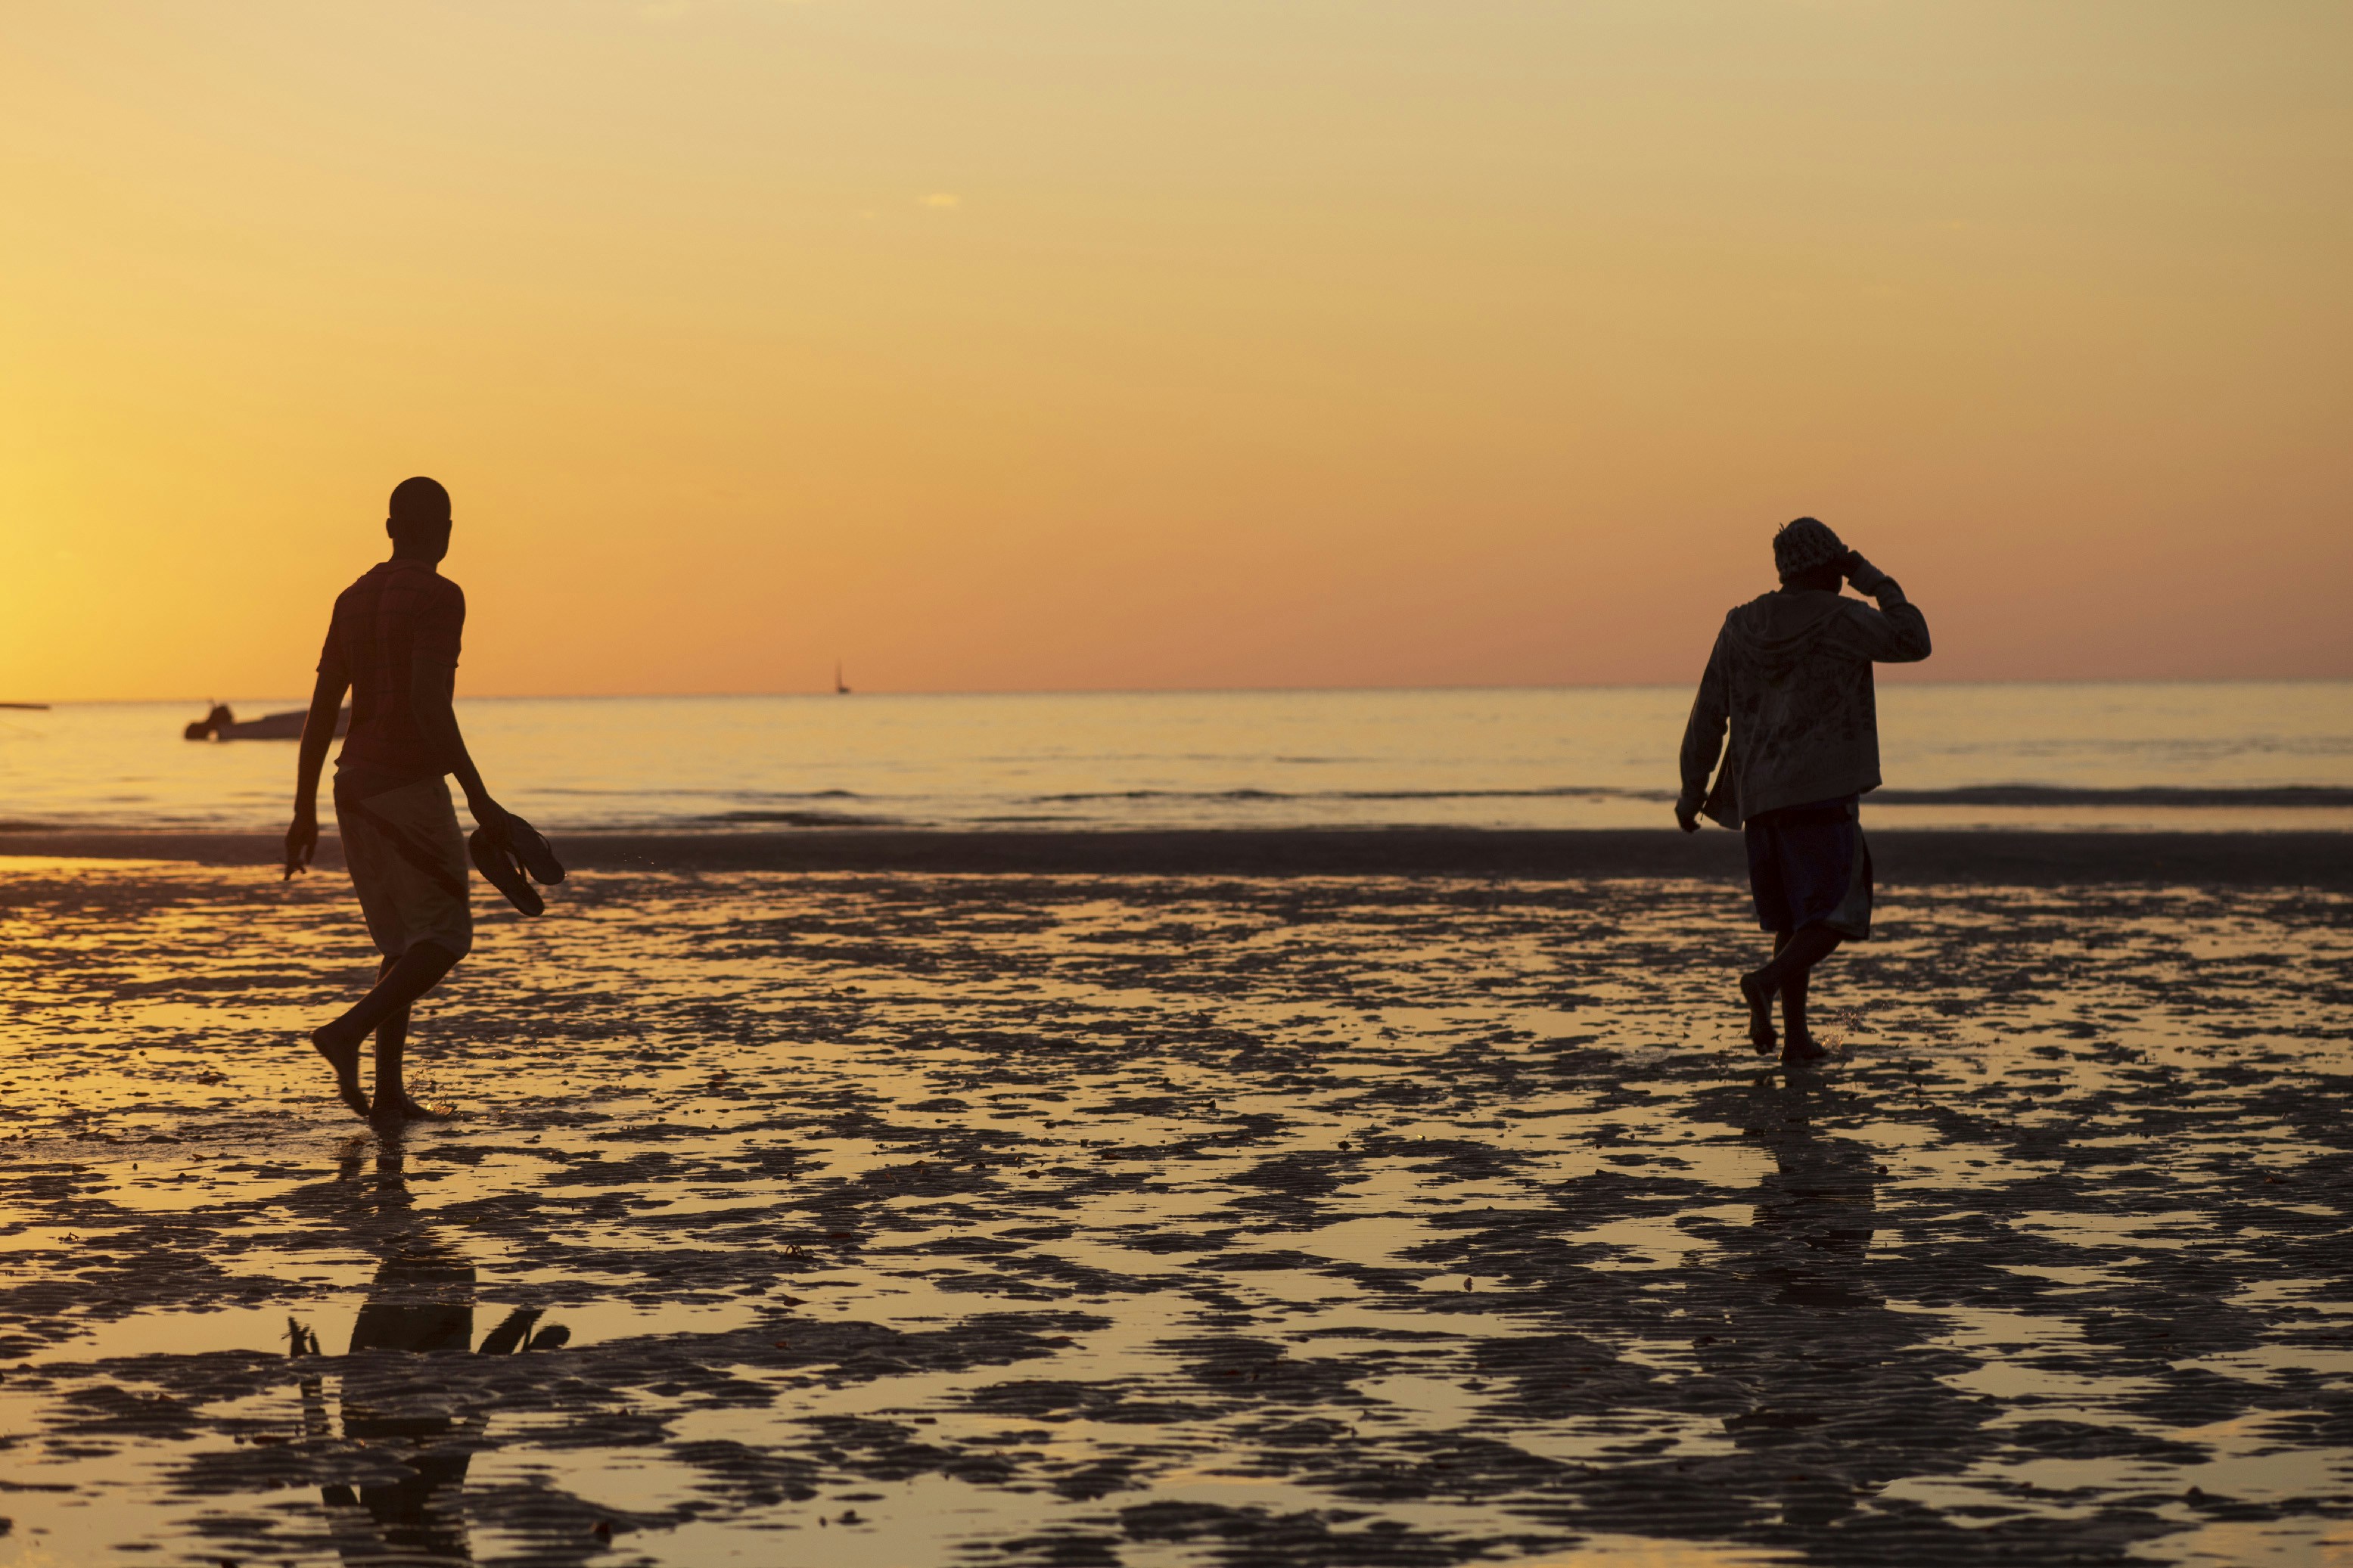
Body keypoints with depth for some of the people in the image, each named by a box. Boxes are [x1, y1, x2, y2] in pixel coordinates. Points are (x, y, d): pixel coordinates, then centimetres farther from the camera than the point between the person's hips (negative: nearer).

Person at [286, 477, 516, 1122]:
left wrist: (304, 814, 16)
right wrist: (479, 799, -21)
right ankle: (349, 1031, -18)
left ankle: (388, 1090, 5)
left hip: (354, 785, 8)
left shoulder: (353, 600, 13)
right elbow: (427, 701, -22)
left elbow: (321, 710, 12)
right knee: (447, 935, 0)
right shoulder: (438, 597, -10)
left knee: (403, 942, 13)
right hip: (409, 787, -8)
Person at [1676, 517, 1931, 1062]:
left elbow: (1708, 714, 7)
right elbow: (1914, 642, 3)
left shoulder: (1742, 625, 6)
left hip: (1760, 797, 6)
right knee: (1837, 915, -2)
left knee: (1794, 918, 17)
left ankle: (1796, 1035, 9)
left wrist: (1693, 791, 13)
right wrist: (1877, 582, 7)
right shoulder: (1843, 620, -8)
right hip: (1823, 792, -6)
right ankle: (1766, 982, -26)